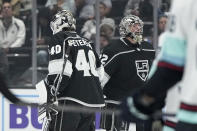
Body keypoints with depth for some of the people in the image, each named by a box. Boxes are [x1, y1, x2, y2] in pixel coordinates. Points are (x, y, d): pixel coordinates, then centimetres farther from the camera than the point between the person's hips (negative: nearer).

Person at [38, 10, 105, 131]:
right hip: (93, 102, 7)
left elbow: (61, 70, -14)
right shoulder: (86, 42, 23)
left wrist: (52, 94, -12)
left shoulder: (59, 39, 0)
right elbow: (99, 71, 26)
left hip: (71, 101, -7)